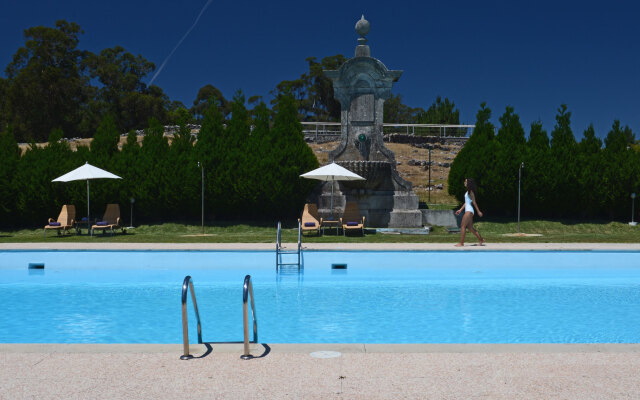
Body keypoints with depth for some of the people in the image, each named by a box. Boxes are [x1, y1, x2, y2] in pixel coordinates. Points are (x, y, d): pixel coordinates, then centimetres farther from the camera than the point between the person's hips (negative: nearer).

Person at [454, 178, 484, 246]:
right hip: (468, 211, 10)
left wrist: (478, 211, -11)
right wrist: (460, 210, 21)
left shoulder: (470, 192, -10)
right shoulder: (468, 192, 17)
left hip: (469, 211, -10)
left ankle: (461, 243, -6)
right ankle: (481, 240, 17)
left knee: (463, 226, -8)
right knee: (470, 227, 11)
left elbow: (474, 202, -12)